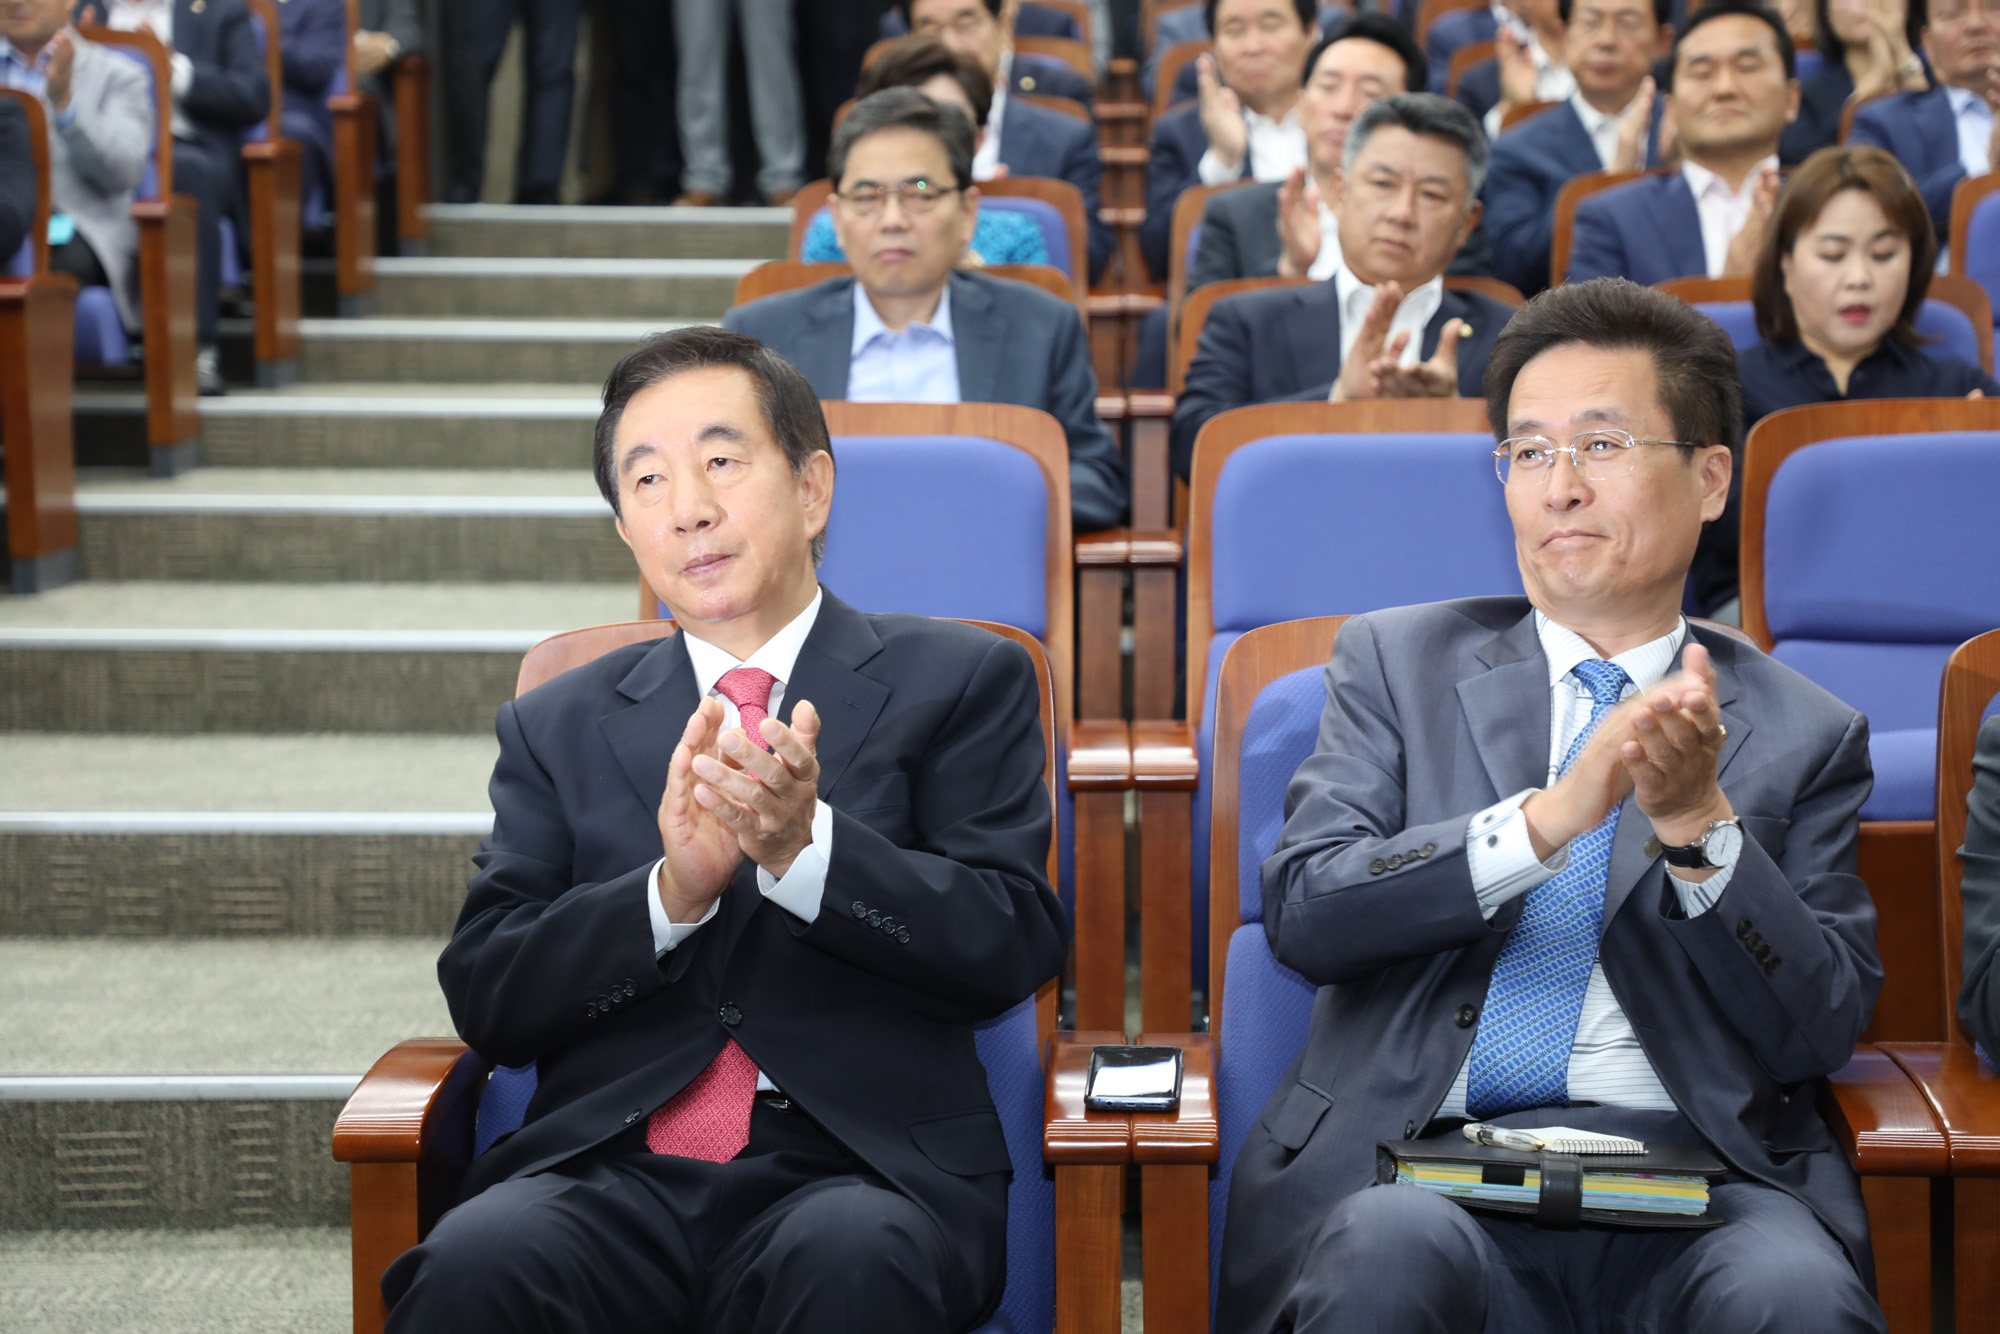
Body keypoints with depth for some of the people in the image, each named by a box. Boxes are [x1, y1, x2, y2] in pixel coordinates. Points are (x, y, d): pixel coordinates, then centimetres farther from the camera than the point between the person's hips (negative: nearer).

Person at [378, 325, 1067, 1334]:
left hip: (859, 1167, -1)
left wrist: (804, 847, -14)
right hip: (611, 1171, 1)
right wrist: (671, 891, -10)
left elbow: (1017, 947, 2)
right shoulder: (556, 728, 19)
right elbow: (483, 995, 8)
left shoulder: (961, 681, 13)